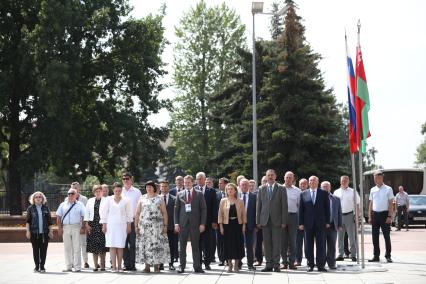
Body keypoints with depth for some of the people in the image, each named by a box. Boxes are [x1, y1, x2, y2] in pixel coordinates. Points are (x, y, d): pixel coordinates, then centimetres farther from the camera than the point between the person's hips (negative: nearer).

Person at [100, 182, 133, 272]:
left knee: (120, 246, -2)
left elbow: (129, 213, 10)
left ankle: (119, 266, 4)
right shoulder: (108, 200, 3)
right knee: (112, 246, -6)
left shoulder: (126, 200, 5)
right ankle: (114, 266, -5)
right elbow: (104, 212, 6)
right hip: (111, 225, -1)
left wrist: (128, 225, 6)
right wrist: (104, 225, 2)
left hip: (122, 225, 1)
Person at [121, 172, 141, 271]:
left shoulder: (137, 192, 5)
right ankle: (126, 264, 8)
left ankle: (132, 264, 3)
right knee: (124, 244, 2)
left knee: (132, 243, -1)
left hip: (133, 220, -2)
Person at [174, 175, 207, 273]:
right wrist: (176, 223, -3)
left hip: (195, 223, -1)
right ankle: (182, 266, 8)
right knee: (182, 246, 3)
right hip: (183, 223, 1)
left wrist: (202, 224, -5)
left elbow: (204, 209, 3)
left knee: (195, 246, 3)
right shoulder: (180, 194, 8)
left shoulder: (199, 194, 5)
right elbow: (176, 209, 7)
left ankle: (197, 266, 7)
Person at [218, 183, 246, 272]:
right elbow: (220, 214, 3)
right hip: (227, 225, 0)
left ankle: (236, 265, 9)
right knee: (228, 244, 0)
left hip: (237, 224, 0)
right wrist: (221, 226, -3)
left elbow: (243, 214, 6)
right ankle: (229, 264, 10)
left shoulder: (240, 201, 5)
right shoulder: (223, 201, 4)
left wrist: (244, 225, -1)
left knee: (237, 244, 0)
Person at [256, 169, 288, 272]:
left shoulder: (281, 189, 3)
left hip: (276, 220, -2)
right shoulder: (261, 189, 10)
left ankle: (276, 264, 3)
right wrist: (258, 221, 4)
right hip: (265, 220, 2)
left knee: (276, 243, -2)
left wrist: (284, 221, -6)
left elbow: (284, 206, 0)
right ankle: (269, 264, 9)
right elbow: (258, 205, 9)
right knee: (267, 243, 3)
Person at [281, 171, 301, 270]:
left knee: (292, 240, 2)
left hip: (293, 216, 0)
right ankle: (284, 262, 9)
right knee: (283, 240, 3)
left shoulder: (297, 191, 7)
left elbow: (300, 205, 7)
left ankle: (292, 262, 8)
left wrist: (300, 220, 1)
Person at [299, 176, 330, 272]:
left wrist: (327, 222, 0)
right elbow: (301, 209, 6)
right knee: (308, 245, 3)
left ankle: (320, 265, 3)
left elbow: (327, 208, 6)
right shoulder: (303, 194, 8)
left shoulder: (324, 193, 7)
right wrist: (301, 223, -1)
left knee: (321, 245, -1)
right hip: (308, 223, 1)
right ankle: (310, 265, 10)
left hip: (320, 223, -1)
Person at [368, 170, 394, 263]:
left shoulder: (388, 189, -2)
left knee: (386, 236, 1)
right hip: (375, 214, 4)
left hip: (384, 214, -4)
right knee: (375, 237, 6)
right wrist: (369, 217, 7)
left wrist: (389, 216, -12)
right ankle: (376, 256, 13)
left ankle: (388, 256, 9)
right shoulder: (372, 190, 9)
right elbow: (371, 204, 13)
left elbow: (391, 204, -5)